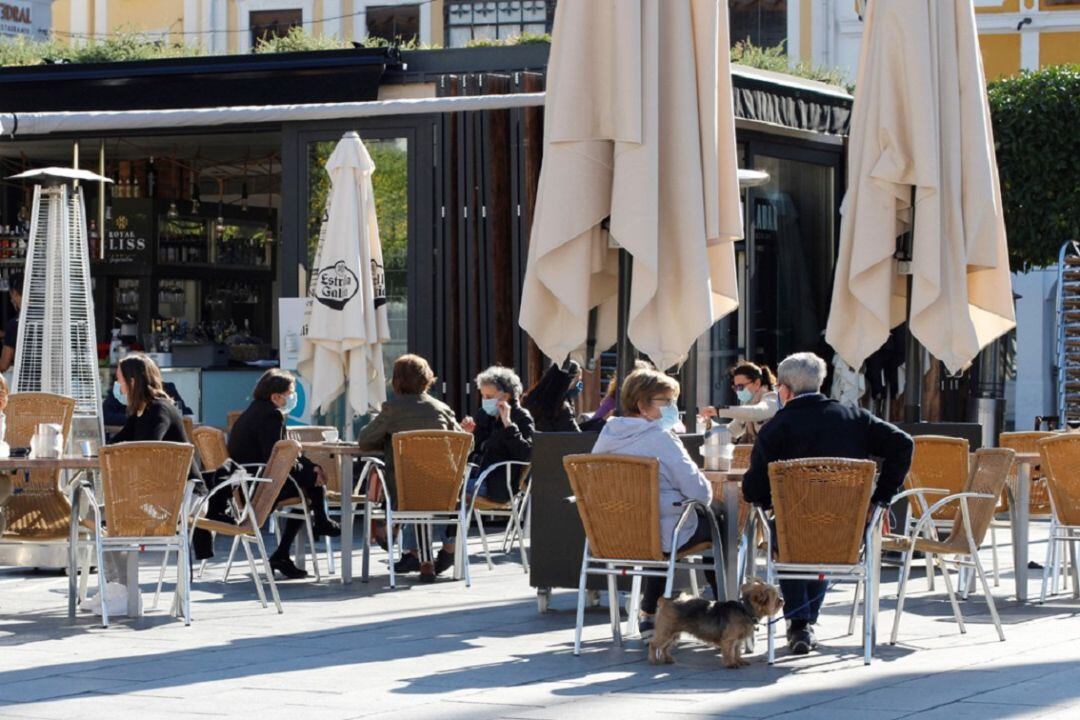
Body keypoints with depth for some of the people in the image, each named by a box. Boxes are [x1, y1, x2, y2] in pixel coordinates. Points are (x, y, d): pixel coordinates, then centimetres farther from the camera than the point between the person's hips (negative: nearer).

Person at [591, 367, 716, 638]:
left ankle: (649, 615, 34)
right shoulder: (660, 438, -19)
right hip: (661, 536, -6)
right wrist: (707, 491, 4)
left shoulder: (607, 435, 1)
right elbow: (700, 493, -20)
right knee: (714, 523, 20)